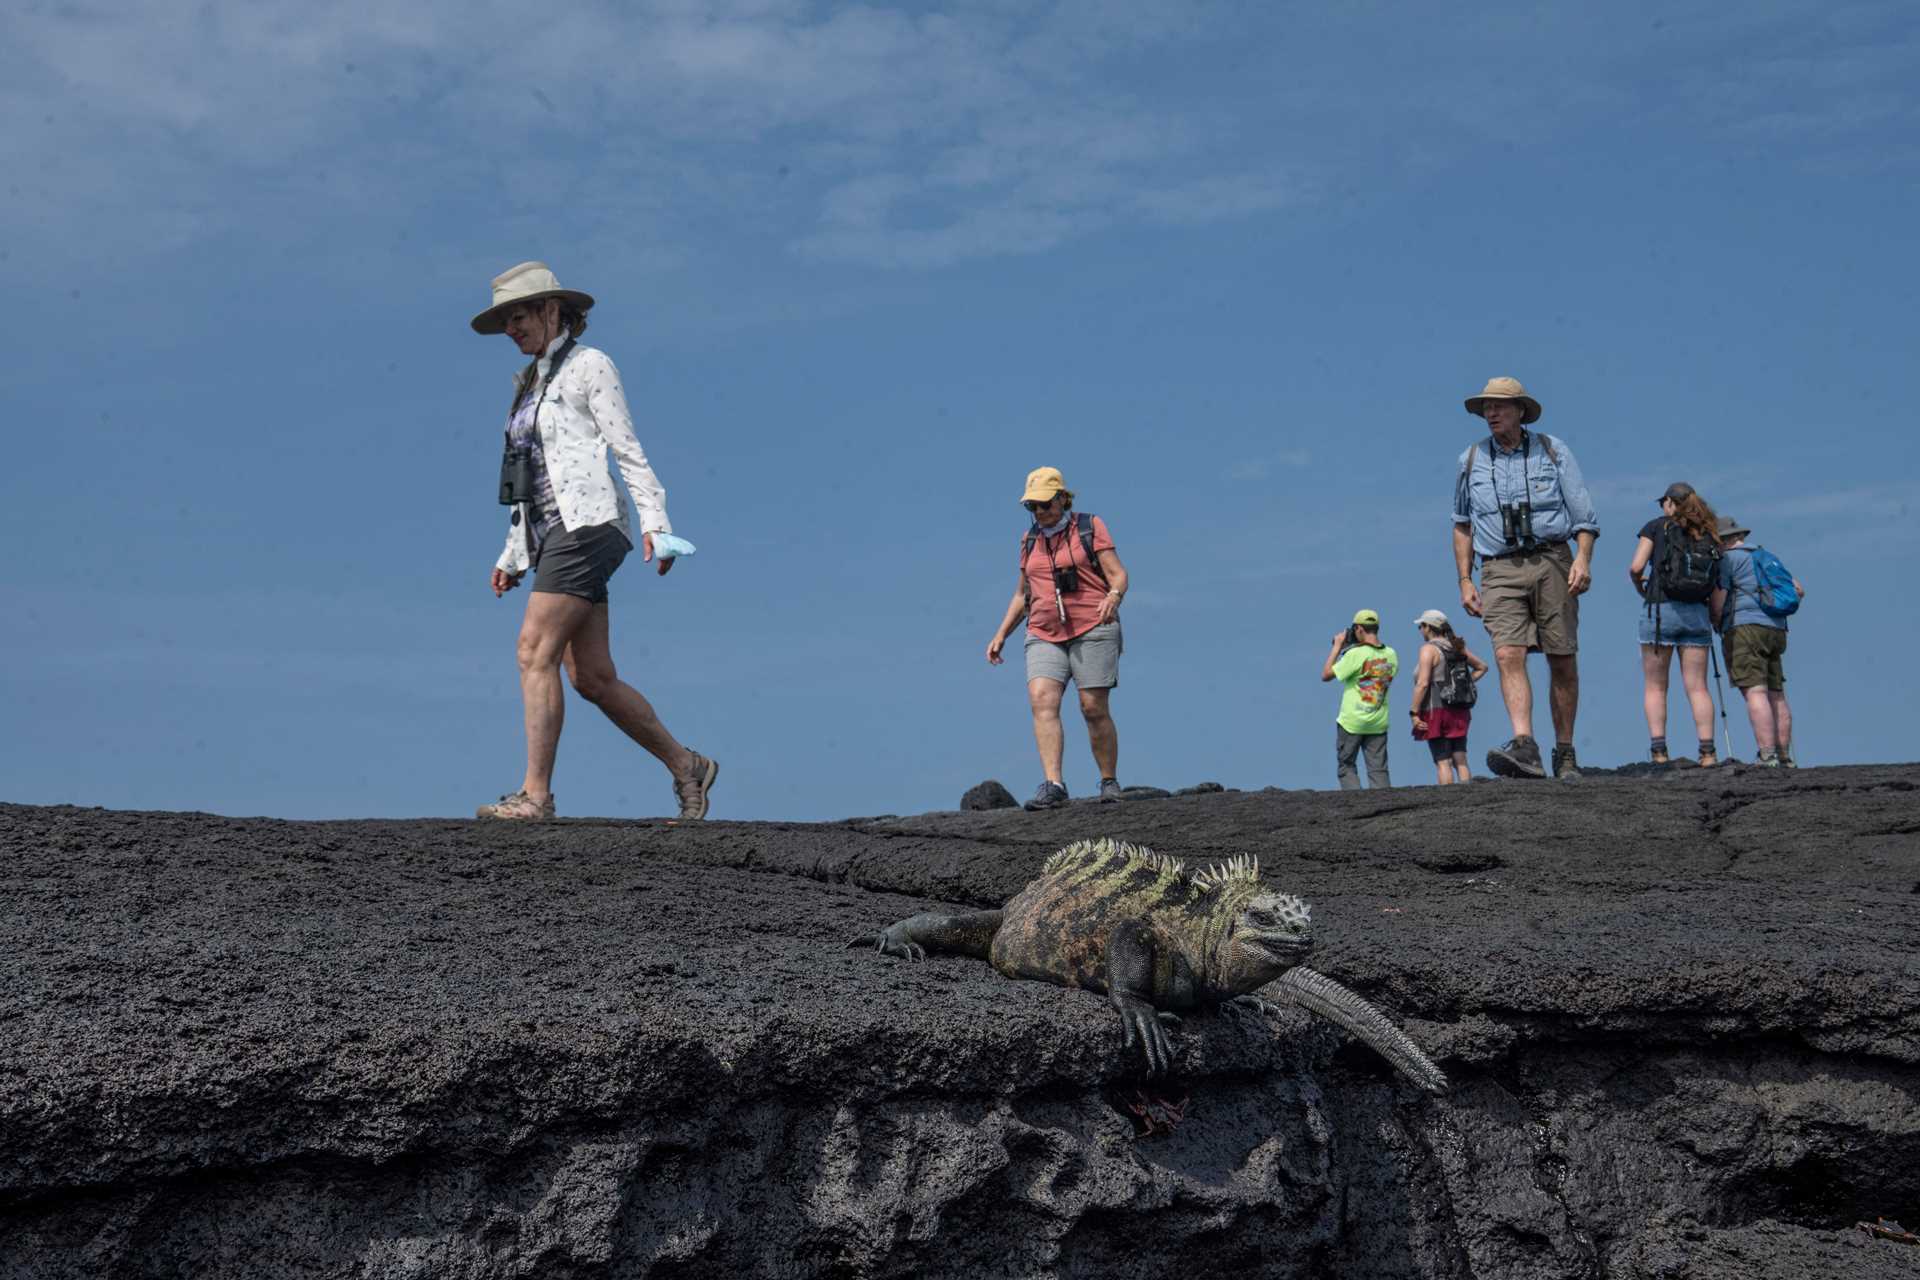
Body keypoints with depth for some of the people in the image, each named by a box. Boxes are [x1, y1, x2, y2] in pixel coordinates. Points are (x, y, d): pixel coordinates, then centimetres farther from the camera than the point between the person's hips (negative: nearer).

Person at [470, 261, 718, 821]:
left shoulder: (589, 366, -2)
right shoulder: (532, 383, 22)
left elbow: (627, 449, -8)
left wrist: (655, 521, -18)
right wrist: (513, 557, 21)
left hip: (587, 524, -8)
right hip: (552, 533, 8)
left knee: (535, 653, -16)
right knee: (593, 677, 3)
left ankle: (535, 794, -15)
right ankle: (686, 767, 13)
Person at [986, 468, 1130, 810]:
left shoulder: (1090, 527, 5)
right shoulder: (1030, 541, 18)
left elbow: (1118, 574, -2)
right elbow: (1022, 595, 25)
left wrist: (1113, 597, -24)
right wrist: (1001, 634, 16)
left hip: (1092, 629, -4)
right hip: (1044, 636, 4)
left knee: (1094, 708, -6)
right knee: (1041, 700, -18)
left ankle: (1110, 783, 11)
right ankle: (1053, 786, -26)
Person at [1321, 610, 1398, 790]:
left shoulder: (1356, 654, -16)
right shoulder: (1391, 655, 1)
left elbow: (1326, 674, -11)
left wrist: (1337, 646, -2)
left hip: (1352, 722, -4)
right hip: (1378, 723, 4)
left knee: (1346, 766, 7)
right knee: (1378, 769, 5)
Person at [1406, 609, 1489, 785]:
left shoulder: (1429, 649, -9)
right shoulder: (1456, 648, 13)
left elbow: (1423, 683, -18)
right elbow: (1482, 667, 26)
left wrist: (1414, 713, -14)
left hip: (1436, 711, -6)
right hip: (1460, 711, 7)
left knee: (1442, 762, -6)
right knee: (1460, 761, 7)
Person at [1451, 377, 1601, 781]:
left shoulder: (1552, 450, 8)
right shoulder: (1471, 460, 13)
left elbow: (1583, 512, 6)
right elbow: (1462, 526, 19)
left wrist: (1583, 559, -9)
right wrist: (1465, 581, 12)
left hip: (1551, 563, -1)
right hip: (1500, 570, 1)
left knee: (1563, 661, 0)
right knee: (1508, 654, -19)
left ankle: (1565, 755, 10)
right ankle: (1524, 748, -31)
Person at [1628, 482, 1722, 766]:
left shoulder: (1657, 526, 4)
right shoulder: (1708, 536, 12)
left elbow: (1636, 567, -6)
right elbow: (1716, 584, 4)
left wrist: (1640, 588, 14)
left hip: (1660, 609, -3)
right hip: (1697, 613, 3)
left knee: (1654, 687, 4)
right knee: (1697, 687, 4)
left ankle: (1659, 751, -5)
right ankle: (1707, 751, -5)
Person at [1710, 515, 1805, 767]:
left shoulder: (1728, 559, -1)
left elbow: (1717, 598, -6)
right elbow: (1798, 590, 22)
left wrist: (1716, 624, 11)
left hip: (1744, 628, -8)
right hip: (1775, 630, 8)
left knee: (1755, 692, -14)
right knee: (1776, 695, 8)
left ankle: (1767, 757, -23)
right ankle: (1785, 758, 8)